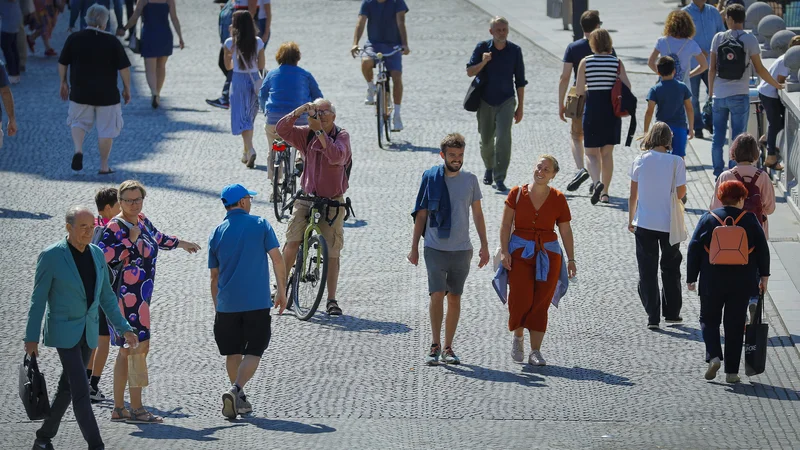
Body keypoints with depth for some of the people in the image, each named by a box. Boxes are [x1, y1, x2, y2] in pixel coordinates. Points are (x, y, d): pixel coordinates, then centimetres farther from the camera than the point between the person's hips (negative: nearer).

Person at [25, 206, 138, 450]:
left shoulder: (97, 254, 3)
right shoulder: (51, 256, -14)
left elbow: (106, 297, 11)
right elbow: (38, 299, -10)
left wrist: (124, 328, 7)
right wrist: (31, 337, -9)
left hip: (88, 332, 6)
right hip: (64, 331, -6)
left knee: (67, 388, 13)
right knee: (80, 389, -12)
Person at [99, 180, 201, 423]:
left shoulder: (141, 221, 13)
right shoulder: (115, 227, -13)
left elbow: (157, 237, 36)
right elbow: (104, 256, -26)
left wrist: (181, 243, 48)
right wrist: (131, 240, -23)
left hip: (140, 296, 9)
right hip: (127, 296, -9)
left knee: (126, 352, 12)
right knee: (139, 348, -12)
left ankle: (119, 409, 17)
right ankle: (136, 409, -10)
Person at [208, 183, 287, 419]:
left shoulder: (217, 233, 6)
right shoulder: (260, 225, 0)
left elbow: (214, 276, 10)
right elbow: (277, 259, -6)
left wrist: (217, 307, 19)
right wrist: (282, 291, 4)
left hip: (227, 304, 3)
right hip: (257, 302, -3)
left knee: (233, 353, 16)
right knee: (253, 351, 1)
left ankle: (239, 399, 23)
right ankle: (236, 390, -20)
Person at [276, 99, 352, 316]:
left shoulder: (342, 136, -8)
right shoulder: (306, 134, 0)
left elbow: (336, 156, -28)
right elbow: (281, 130, -15)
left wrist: (320, 130, -33)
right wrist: (299, 111, -29)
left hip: (332, 202, -1)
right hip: (306, 198, 1)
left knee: (333, 251, 1)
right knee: (292, 241, -13)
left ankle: (331, 300, 9)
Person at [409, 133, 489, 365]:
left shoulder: (470, 180, 3)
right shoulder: (430, 178, -2)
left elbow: (477, 214, 12)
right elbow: (421, 215, 4)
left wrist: (484, 245, 8)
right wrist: (414, 247, 3)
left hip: (461, 250, 2)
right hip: (435, 249, -2)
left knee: (454, 299, 6)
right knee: (437, 296, -12)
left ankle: (448, 348, 14)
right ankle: (435, 346, -2)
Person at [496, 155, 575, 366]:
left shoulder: (558, 199, 3)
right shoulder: (517, 194, 0)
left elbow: (566, 231, 6)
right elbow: (506, 224, 0)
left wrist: (571, 259, 3)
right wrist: (504, 251, -8)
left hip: (548, 255, 1)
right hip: (520, 252, -1)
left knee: (541, 303, -2)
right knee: (521, 298, -10)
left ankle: (535, 351, 3)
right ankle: (518, 337, 18)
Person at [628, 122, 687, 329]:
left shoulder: (640, 161, -5)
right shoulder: (676, 162, -10)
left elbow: (633, 194, 0)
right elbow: (681, 193, -7)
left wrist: (631, 219, 12)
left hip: (644, 224, 0)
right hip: (669, 224, 0)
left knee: (648, 271, 7)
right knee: (670, 269, 17)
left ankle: (652, 316, 3)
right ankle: (672, 312, 23)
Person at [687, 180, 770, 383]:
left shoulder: (707, 219, -1)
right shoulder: (749, 219, -1)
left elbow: (694, 250, 0)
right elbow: (762, 249, 2)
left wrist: (691, 278, 6)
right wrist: (764, 275, 11)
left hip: (712, 282, 0)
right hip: (741, 283, 0)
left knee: (709, 319, 15)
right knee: (735, 324, 7)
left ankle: (713, 355, -8)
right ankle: (732, 371, 6)